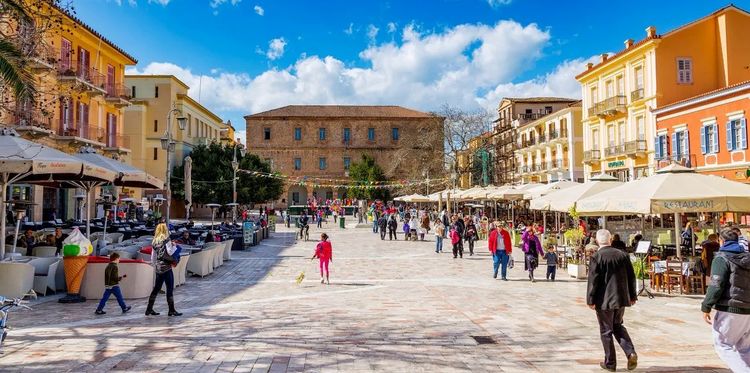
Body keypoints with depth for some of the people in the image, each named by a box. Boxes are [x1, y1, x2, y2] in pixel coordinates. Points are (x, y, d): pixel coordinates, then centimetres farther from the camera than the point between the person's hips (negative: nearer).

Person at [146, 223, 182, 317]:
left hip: (158, 268, 7)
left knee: (156, 288, 15)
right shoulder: (166, 240, -9)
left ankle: (149, 309, 20)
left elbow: (153, 257, 15)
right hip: (166, 267, -7)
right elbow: (170, 252, -17)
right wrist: (175, 246, 1)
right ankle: (172, 310, 1)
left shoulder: (154, 242, 11)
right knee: (170, 289, -2)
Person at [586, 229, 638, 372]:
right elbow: (631, 276, 7)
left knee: (606, 331, 7)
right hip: (621, 298, 5)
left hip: (604, 300, -5)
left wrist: (590, 300, -7)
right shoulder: (622, 254, 2)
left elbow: (593, 280, -15)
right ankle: (631, 353, 6)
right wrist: (632, 295, 17)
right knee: (618, 326, 23)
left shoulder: (596, 257, -13)